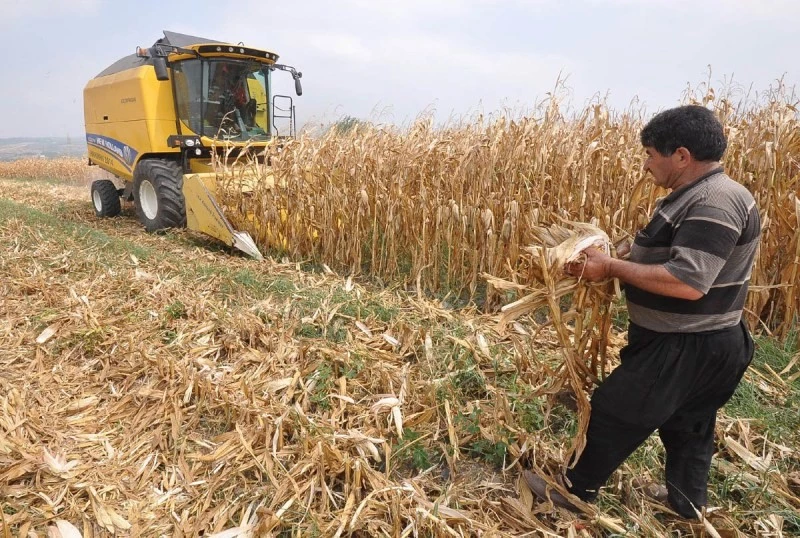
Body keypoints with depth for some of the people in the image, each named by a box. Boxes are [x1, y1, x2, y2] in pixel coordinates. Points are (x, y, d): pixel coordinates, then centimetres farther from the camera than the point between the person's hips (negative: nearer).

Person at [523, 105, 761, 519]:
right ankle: (687, 500, 42)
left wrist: (612, 267, -25)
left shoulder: (716, 202, -25)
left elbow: (688, 283, -33)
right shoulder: (695, 197, 8)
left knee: (615, 411, 2)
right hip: (693, 342, 10)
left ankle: (576, 489, 20)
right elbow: (669, 260, 11)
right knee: (688, 423, 23)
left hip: (685, 348, -10)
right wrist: (610, 262, -3)